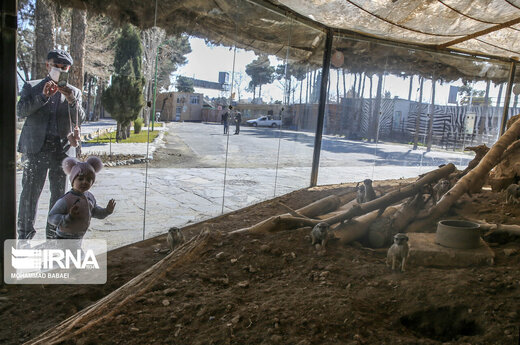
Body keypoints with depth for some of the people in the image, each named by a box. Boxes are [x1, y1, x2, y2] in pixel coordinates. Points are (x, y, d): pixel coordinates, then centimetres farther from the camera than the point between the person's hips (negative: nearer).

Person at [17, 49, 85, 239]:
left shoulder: (73, 92, 13)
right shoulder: (32, 87, 9)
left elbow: (79, 119, 1)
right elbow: (21, 111, -4)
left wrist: (72, 101, -17)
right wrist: (43, 96, -15)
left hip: (62, 147, 2)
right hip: (37, 146, -1)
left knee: (58, 192, 8)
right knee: (30, 191, 0)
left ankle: (54, 233, 20)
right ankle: (25, 233, 13)